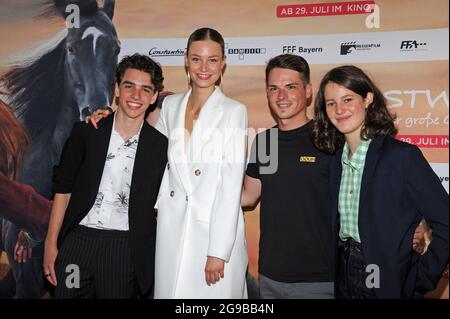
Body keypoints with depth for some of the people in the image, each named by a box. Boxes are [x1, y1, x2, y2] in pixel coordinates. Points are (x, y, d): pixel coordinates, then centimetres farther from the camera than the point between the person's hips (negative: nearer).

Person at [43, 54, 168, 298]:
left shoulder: (160, 145, -2)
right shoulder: (85, 132, 0)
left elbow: (158, 204, 5)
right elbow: (63, 189, 4)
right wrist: (51, 244, 2)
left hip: (125, 248, 0)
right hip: (77, 240, 1)